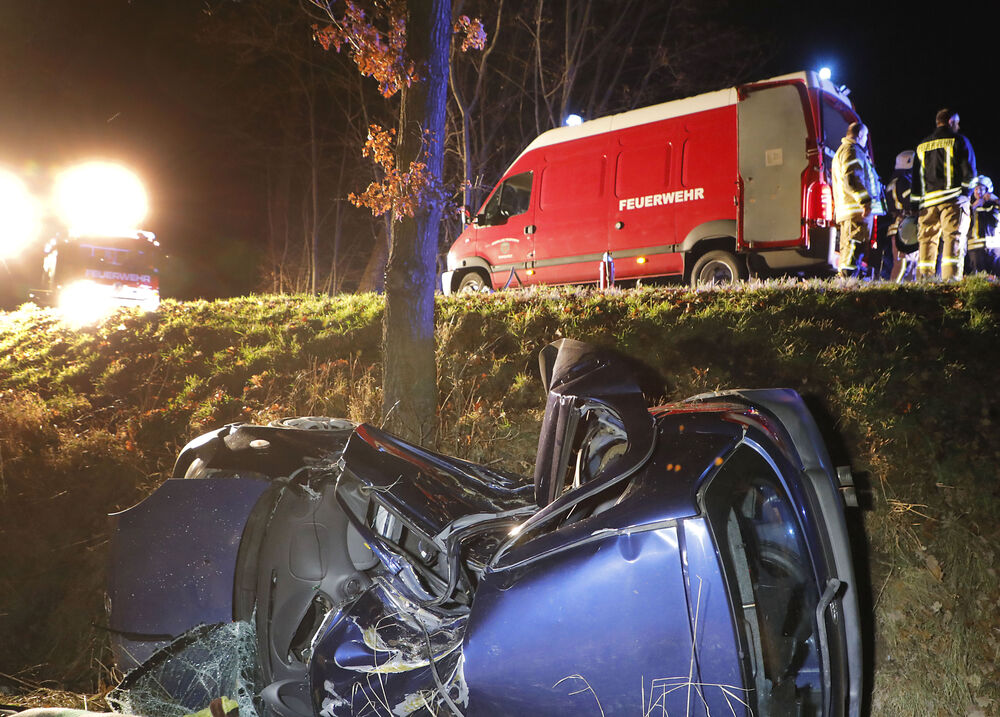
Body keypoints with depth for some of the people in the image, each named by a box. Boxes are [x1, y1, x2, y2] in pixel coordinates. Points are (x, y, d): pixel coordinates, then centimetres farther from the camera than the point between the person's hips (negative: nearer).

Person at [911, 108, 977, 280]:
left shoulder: (922, 146, 18)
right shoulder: (959, 140, 3)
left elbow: (916, 177, 17)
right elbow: (969, 171, -3)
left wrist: (916, 203, 18)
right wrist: (965, 193, 8)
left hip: (928, 200, 4)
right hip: (953, 199, -4)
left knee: (927, 240, 5)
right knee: (953, 237, -8)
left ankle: (923, 279, 1)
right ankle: (950, 278, -17)